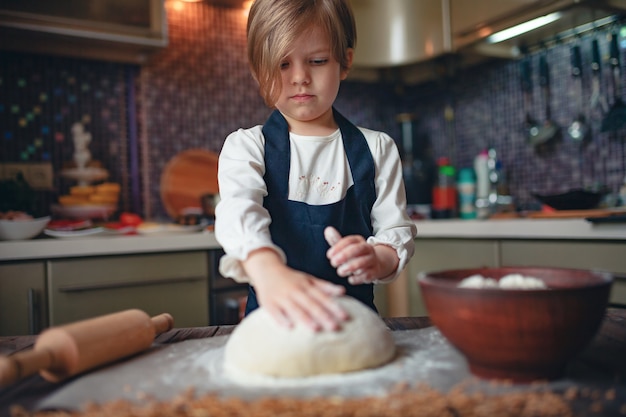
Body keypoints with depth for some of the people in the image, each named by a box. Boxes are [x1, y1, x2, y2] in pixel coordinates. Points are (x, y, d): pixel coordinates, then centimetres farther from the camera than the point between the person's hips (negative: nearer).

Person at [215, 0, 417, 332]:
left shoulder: (377, 149, 9)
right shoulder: (246, 147, 2)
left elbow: (397, 231, 4)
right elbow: (239, 213, -18)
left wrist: (375, 258, -21)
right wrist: (269, 273, -40)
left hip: (354, 315, 2)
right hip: (274, 318, -2)